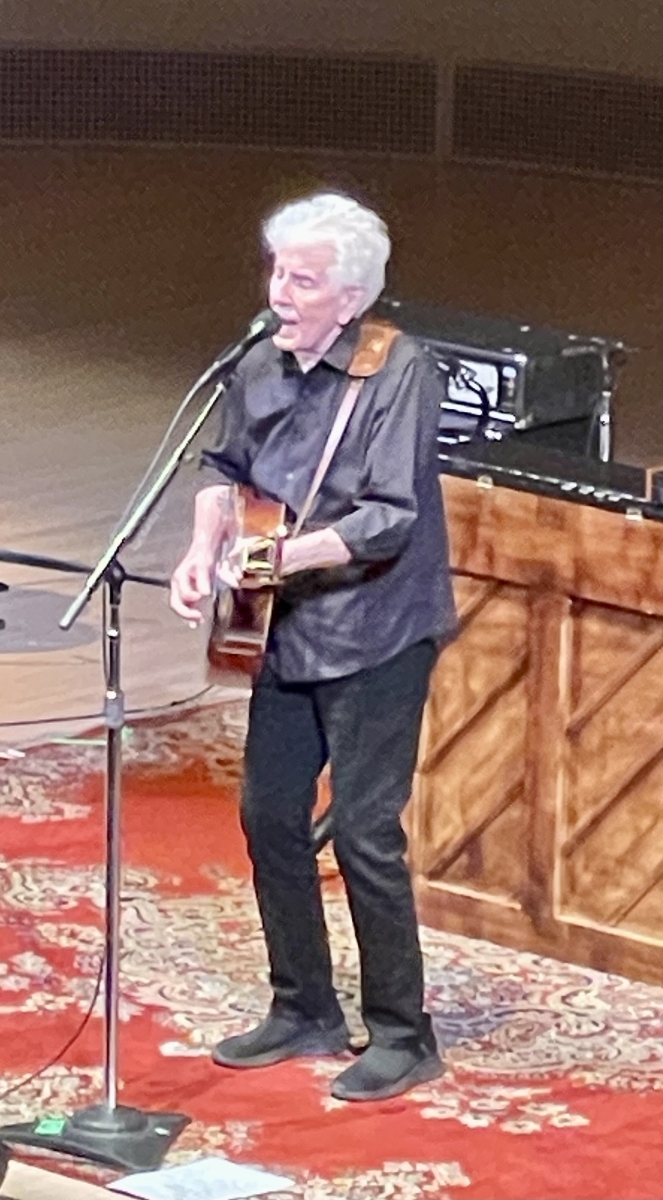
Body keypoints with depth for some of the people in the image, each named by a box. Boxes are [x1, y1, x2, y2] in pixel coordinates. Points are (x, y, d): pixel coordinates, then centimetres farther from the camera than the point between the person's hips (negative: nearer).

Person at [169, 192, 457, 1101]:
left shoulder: (399, 373, -19)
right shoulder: (261, 367, 0)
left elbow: (388, 520, -24)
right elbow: (225, 467, 18)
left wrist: (285, 555, -30)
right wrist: (205, 548, 1)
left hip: (377, 636, -7)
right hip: (293, 633, 7)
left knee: (365, 831, -6)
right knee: (270, 814, 12)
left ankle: (402, 1035, 6)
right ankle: (305, 1011, 26)